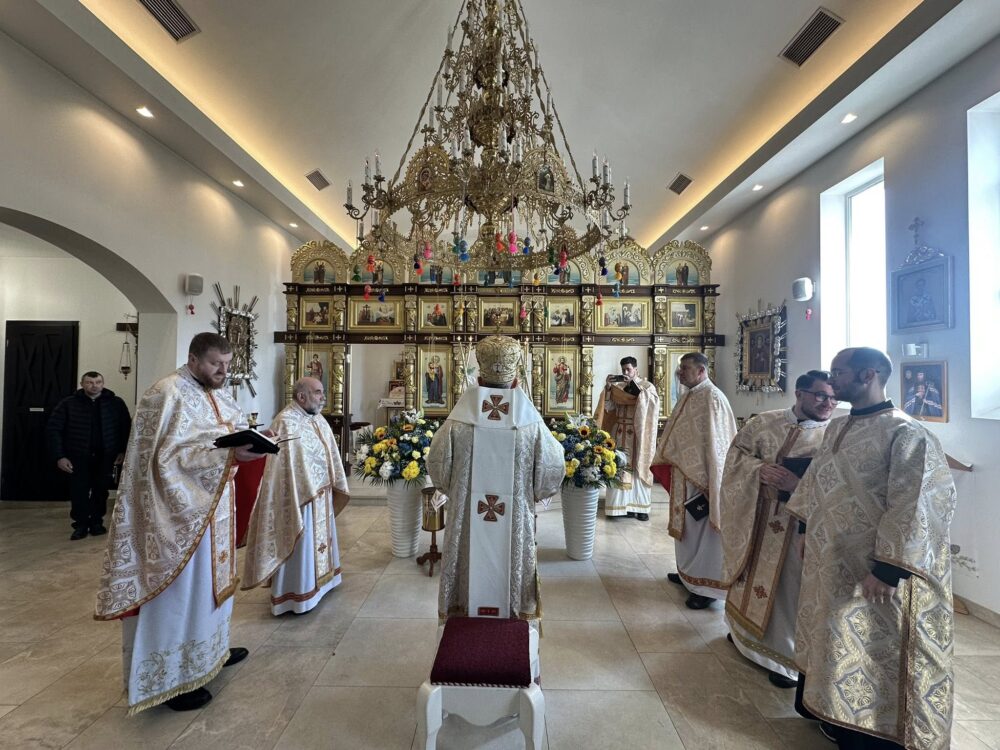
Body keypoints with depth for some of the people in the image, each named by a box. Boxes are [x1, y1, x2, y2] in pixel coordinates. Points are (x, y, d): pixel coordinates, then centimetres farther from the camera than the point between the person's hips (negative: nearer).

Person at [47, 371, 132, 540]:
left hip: (105, 456, 0)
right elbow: (53, 429, -2)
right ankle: (81, 525, 17)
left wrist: (122, 451, -3)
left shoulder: (116, 403, 0)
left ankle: (97, 522, 22)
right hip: (78, 457, 0)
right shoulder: (68, 404, -2)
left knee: (101, 490, 6)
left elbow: (126, 428, 3)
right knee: (79, 491, 2)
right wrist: (59, 456, -8)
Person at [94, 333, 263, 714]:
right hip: (182, 508, -9)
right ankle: (170, 677, 19)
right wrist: (227, 455, -32)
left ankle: (210, 648, 39)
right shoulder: (167, 394, -18)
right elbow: (172, 455, -24)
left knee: (211, 576, 21)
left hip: (214, 505, 9)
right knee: (180, 587, 3)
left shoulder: (219, 395, 9)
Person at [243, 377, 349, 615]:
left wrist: (336, 485, 12)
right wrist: (308, 492, -22)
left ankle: (317, 581, 38)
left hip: (320, 493, 9)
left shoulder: (318, 420, 6)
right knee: (301, 543, 4)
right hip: (300, 495, -9)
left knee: (318, 538, 21)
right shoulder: (286, 422, -21)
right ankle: (297, 595, 19)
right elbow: (289, 463, -24)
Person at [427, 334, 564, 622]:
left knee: (472, 568, 18)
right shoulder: (532, 425, -15)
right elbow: (553, 469, -5)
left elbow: (437, 466, -3)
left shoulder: (457, 422, -14)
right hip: (516, 521, 0)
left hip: (467, 520, 1)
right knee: (511, 567, 19)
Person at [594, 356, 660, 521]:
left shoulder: (647, 385, 2)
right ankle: (623, 505, 6)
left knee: (638, 469, 1)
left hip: (638, 434, -2)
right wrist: (608, 387, -15)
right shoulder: (618, 386, 9)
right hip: (620, 434, 3)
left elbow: (653, 401, -18)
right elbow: (608, 406, -1)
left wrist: (635, 385, -25)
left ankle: (640, 506, 9)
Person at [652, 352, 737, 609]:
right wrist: (667, 462, 17)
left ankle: (705, 585, 14)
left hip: (702, 477, -9)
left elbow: (714, 442, -21)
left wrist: (707, 483, -21)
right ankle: (688, 572, 35)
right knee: (686, 526, 19)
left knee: (701, 528, 1)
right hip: (684, 474, 9)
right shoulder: (689, 396, 10)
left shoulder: (711, 397, -18)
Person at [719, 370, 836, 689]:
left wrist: (798, 484, -27)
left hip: (799, 524, -3)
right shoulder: (765, 422, 2)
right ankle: (745, 631, 43)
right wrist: (759, 470, -18)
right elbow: (738, 453, 0)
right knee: (754, 575, 19)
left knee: (787, 586, 3)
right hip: (757, 518, 3)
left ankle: (784, 656, 23)